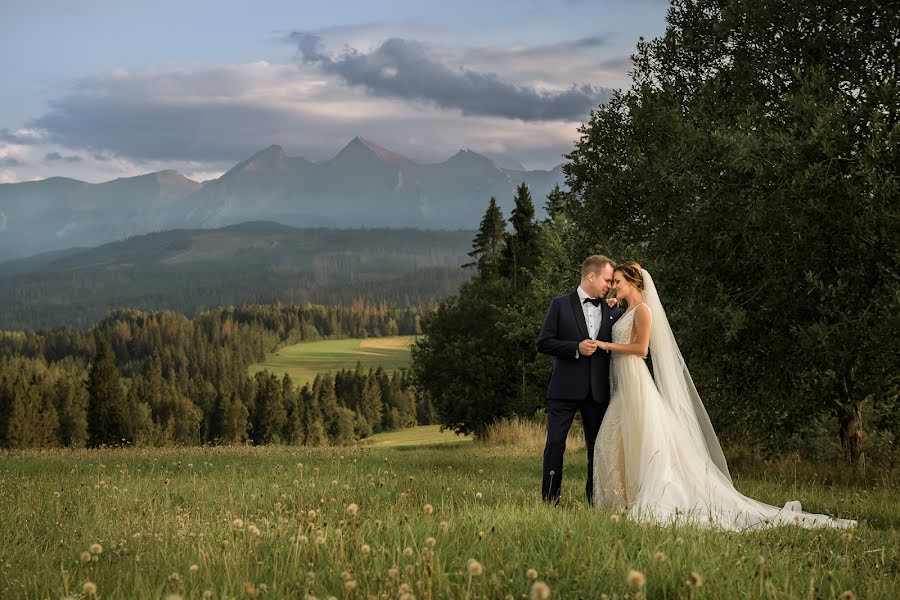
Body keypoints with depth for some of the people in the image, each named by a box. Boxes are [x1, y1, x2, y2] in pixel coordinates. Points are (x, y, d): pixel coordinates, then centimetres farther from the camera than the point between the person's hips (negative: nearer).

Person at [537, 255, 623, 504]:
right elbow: (544, 343, -4)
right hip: (565, 389, -4)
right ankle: (550, 498, 3)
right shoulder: (561, 305, 1)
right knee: (555, 443, -3)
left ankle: (595, 498, 16)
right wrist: (576, 348, -15)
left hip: (598, 390, 4)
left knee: (597, 445, 8)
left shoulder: (613, 311, 12)